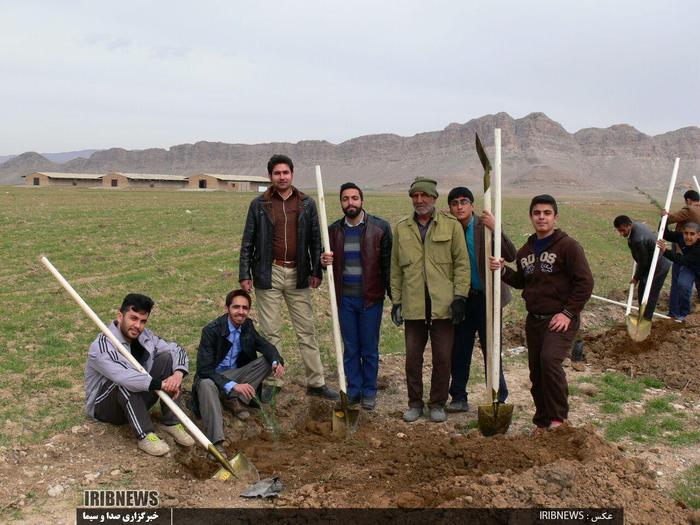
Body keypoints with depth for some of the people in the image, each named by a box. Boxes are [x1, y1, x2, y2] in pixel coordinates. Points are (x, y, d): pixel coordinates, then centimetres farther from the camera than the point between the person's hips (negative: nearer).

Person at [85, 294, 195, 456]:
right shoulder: (101, 346, -26)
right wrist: (160, 384, -40)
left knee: (167, 358, -11)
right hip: (104, 406, -6)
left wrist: (178, 373, -25)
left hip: (138, 400, 6)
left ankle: (171, 423, -15)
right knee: (125, 382, -36)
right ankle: (145, 436, -30)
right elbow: (123, 377, -41)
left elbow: (177, 350, -4)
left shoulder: (144, 336, -4)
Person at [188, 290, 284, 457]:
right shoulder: (211, 330, -20)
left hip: (235, 374, 6)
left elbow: (266, 346, 2)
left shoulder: (247, 326, -2)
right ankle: (216, 442, -48)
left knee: (267, 360, -13)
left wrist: (277, 362, -24)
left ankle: (235, 400, -13)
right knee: (206, 384, -40)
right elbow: (204, 369, -26)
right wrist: (233, 385, -38)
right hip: (213, 377, -5)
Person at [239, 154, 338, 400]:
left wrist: (316, 271, 1)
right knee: (271, 333, 5)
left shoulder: (307, 204, 6)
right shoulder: (259, 204, 2)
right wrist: (244, 274, -3)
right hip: (268, 274, -1)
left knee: (306, 331, 6)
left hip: (298, 275, 2)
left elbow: (315, 240, 7)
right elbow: (248, 242, 2)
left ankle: (316, 382, 14)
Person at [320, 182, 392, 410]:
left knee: (369, 349, 7)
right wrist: (324, 261, -10)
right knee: (350, 348, 12)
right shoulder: (334, 230, 6)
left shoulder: (380, 227, -4)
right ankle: (353, 389, 25)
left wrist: (393, 295, -7)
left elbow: (387, 263, -5)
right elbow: (329, 262, 15)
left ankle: (369, 391, 22)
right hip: (344, 298, 3)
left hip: (370, 298, -3)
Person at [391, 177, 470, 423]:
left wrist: (460, 296, -7)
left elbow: (462, 263, -1)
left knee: (443, 358, 6)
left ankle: (438, 403, 21)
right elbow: (396, 268, 11)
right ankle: (415, 403, 23)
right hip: (413, 306, 2)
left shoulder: (451, 225, 1)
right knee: (412, 357, 7)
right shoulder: (401, 228, 10)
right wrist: (396, 300, 8)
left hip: (443, 304, -2)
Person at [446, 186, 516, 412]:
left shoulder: (485, 226, -8)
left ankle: (498, 399, 16)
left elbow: (511, 256, -18)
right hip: (462, 298, 4)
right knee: (459, 350, 9)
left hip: (486, 297, -4)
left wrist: (495, 229, -31)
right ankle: (459, 398, 22)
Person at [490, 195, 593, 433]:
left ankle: (559, 417, -8)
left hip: (560, 320, -6)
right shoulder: (526, 250, 13)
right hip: (534, 320, 7)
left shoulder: (568, 246, -7)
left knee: (550, 360, -25)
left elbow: (585, 282, -10)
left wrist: (568, 313, -14)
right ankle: (542, 421, 25)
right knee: (536, 371, 10)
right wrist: (503, 270, 4)